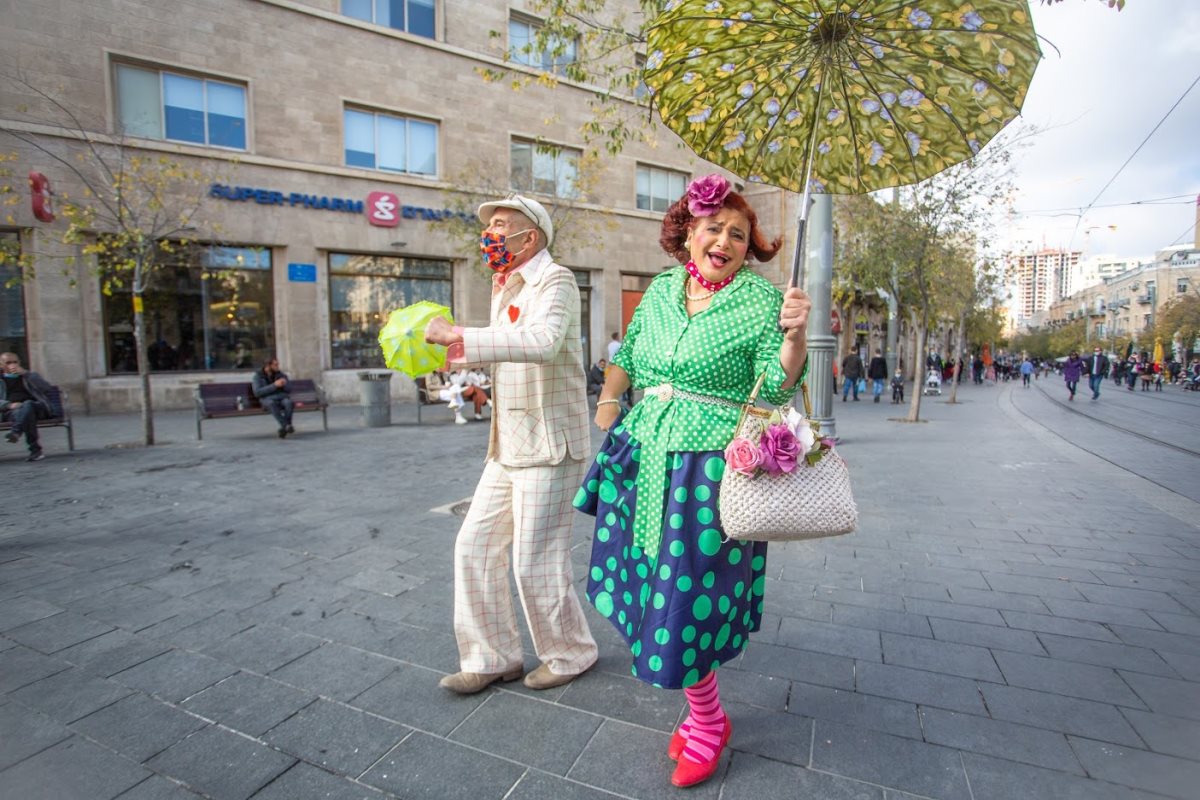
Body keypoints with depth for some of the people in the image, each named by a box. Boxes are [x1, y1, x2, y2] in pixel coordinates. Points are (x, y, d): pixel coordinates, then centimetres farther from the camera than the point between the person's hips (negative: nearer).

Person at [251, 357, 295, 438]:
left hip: (282, 397, 2)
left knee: (288, 402, -35)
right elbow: (257, 392, -6)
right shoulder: (257, 376, 7)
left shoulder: (282, 375, 16)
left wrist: (284, 384, -9)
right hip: (268, 399, -2)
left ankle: (284, 428, -42)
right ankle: (287, 426, -53)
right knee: (271, 403, -40)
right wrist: (274, 385, -15)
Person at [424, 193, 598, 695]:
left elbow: (543, 342, -33)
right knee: (474, 547, 10)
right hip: (507, 447, 9)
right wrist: (444, 351, 16)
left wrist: (459, 334, -31)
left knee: (536, 564, 1)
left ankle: (570, 655, 28)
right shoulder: (505, 288, 16)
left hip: (549, 449, -9)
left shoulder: (554, 281, -12)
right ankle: (492, 658, 28)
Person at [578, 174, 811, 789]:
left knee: (686, 598, 0)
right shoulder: (662, 289, 10)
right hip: (646, 458, 6)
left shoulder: (760, 297, -4)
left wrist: (794, 335, -25)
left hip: (711, 468, -5)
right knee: (659, 592, 15)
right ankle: (702, 710, 39)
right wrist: (608, 410, 16)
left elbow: (776, 387, -9)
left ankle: (708, 723, 29)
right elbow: (627, 356, 20)